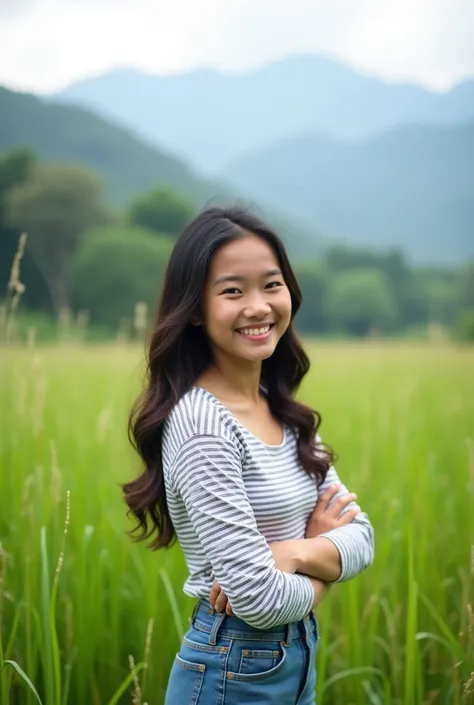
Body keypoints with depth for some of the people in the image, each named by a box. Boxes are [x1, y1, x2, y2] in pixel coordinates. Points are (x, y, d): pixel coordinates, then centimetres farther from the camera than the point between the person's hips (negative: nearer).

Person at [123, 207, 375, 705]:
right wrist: (323, 567, -7)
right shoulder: (200, 422, -22)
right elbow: (259, 599, -26)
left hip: (297, 657, 7)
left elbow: (360, 534, 1)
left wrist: (293, 554, -18)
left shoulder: (286, 413, 3)